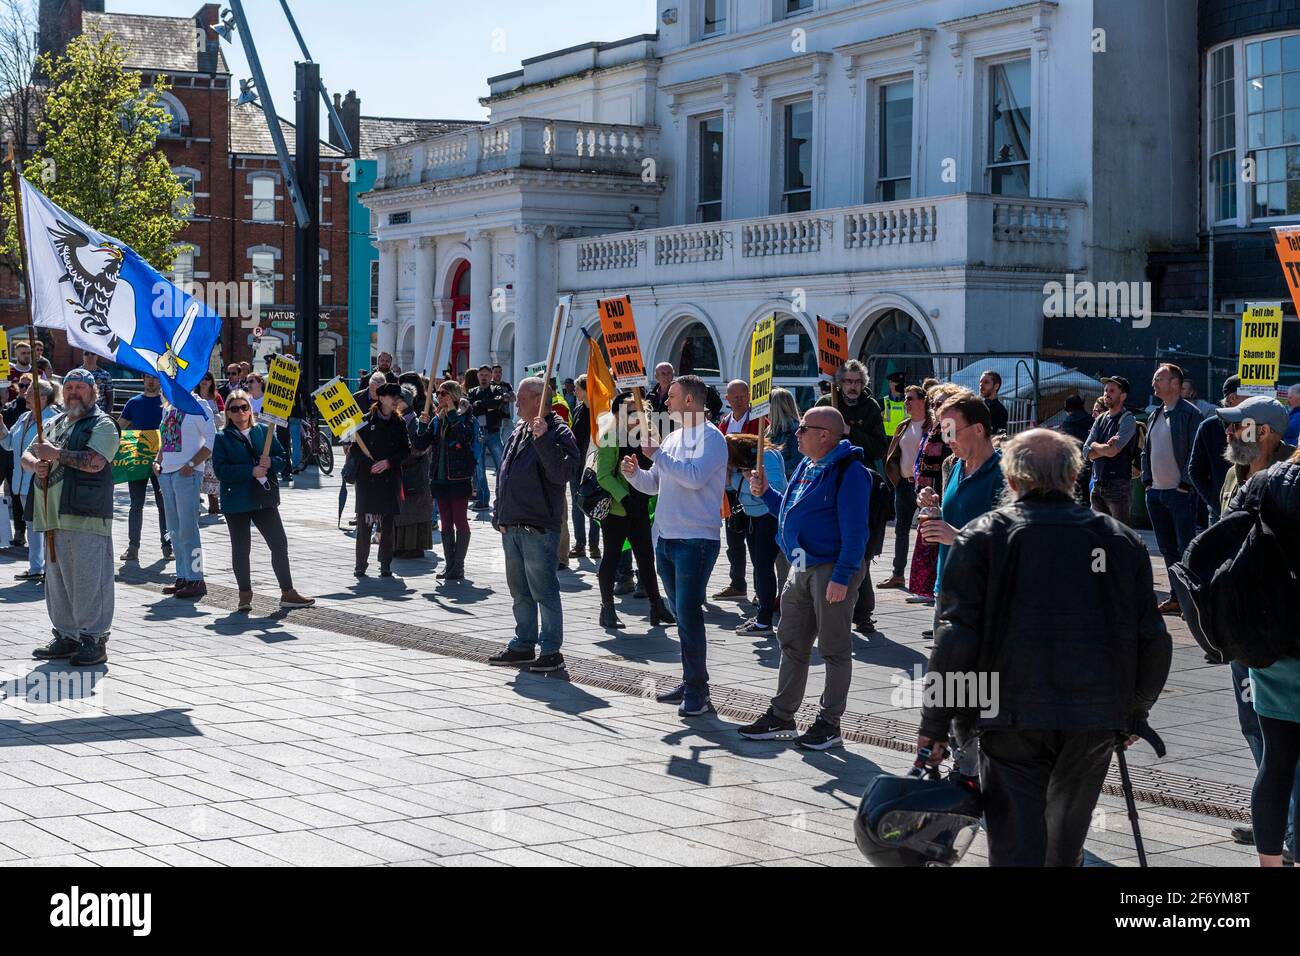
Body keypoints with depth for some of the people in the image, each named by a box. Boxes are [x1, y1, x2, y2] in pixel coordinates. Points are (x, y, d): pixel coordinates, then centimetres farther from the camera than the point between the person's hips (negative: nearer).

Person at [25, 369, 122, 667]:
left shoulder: (102, 424, -1)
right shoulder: (56, 424, 22)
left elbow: (94, 461, -17)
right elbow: (27, 454, 21)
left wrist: (55, 453, -12)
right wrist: (35, 463, -3)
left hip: (87, 517, -8)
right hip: (55, 515, 8)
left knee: (89, 580, -8)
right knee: (57, 578, 11)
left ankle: (94, 640, -3)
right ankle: (66, 637, 20)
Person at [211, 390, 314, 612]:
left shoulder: (263, 431, 8)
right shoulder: (222, 438, -3)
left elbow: (282, 457, 9)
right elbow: (221, 470, -13)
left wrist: (270, 463, -14)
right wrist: (251, 471, -19)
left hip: (265, 499, 3)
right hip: (237, 502, -3)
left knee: (280, 544, 3)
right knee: (241, 550, 5)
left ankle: (288, 593, 10)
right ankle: (245, 595, 15)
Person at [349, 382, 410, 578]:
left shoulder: (399, 423, 8)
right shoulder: (366, 420, 1)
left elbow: (406, 450, 6)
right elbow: (355, 448, 0)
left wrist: (389, 462, -10)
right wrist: (371, 464, -13)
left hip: (390, 478, 2)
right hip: (367, 477, -2)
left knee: (387, 524, 1)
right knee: (364, 523, -3)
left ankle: (385, 565, 8)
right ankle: (361, 564, 4)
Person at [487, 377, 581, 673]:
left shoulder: (558, 432, -9)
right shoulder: (518, 432, 17)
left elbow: (563, 473, -24)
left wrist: (544, 439, -29)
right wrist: (500, 515, 18)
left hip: (539, 528, -9)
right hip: (512, 526, 9)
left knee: (544, 591, -6)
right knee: (520, 591, 15)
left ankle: (551, 651, -1)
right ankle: (523, 646, 24)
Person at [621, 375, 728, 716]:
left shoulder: (710, 438, -9)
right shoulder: (673, 436, 17)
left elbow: (695, 476, -25)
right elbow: (654, 484, 22)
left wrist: (657, 455, -17)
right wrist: (635, 473, 1)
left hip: (696, 538, -8)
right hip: (665, 536, 8)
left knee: (688, 614, -10)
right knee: (681, 614, 13)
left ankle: (697, 690, -5)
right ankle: (691, 683, 21)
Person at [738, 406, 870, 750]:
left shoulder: (849, 471, -15)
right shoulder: (806, 466, 13)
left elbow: (854, 528, -20)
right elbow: (791, 512, 26)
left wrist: (842, 577, -24)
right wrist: (766, 493, 10)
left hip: (833, 570, -9)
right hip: (801, 568, 9)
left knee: (834, 649, 1)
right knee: (792, 644, 13)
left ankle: (829, 724, 7)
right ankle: (781, 717, 20)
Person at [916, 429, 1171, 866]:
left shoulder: (982, 537, -2)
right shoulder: (1121, 539, 7)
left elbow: (956, 638, -9)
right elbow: (1153, 642, 8)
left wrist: (934, 724, -2)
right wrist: (1135, 713, 22)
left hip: (1012, 718, -3)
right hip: (1097, 722, 3)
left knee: (1017, 847, -1)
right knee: (1066, 845, 21)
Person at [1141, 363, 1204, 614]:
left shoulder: (1190, 414, -8)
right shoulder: (1154, 416, 16)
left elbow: (1196, 452, -13)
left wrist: (1185, 484, -16)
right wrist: (1147, 480, 11)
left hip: (1180, 493, -8)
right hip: (1155, 493, 8)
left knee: (1185, 548, -6)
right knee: (1167, 549, 12)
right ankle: (1177, 597, 19)